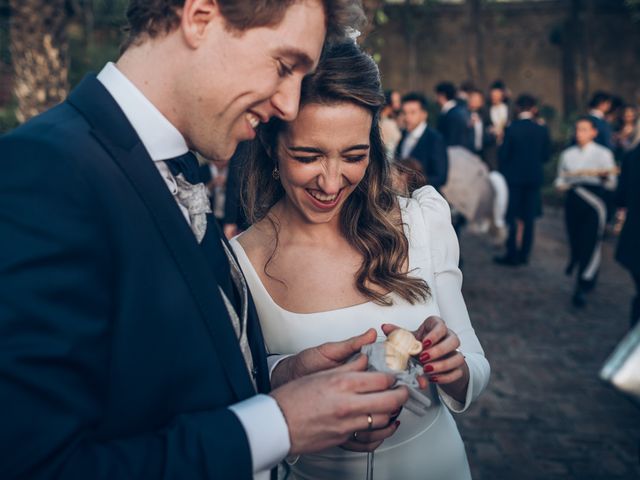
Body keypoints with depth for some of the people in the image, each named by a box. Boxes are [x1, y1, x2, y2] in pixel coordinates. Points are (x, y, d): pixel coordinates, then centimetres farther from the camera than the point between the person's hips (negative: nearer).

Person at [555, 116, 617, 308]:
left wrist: (605, 177, -23)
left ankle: (582, 288, -7)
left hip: (594, 200, -3)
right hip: (572, 200, 3)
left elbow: (611, 184, -1)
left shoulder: (603, 153, 2)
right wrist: (561, 185, -5)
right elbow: (561, 179, 18)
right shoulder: (567, 154, 12)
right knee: (575, 240, 6)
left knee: (590, 242, -10)